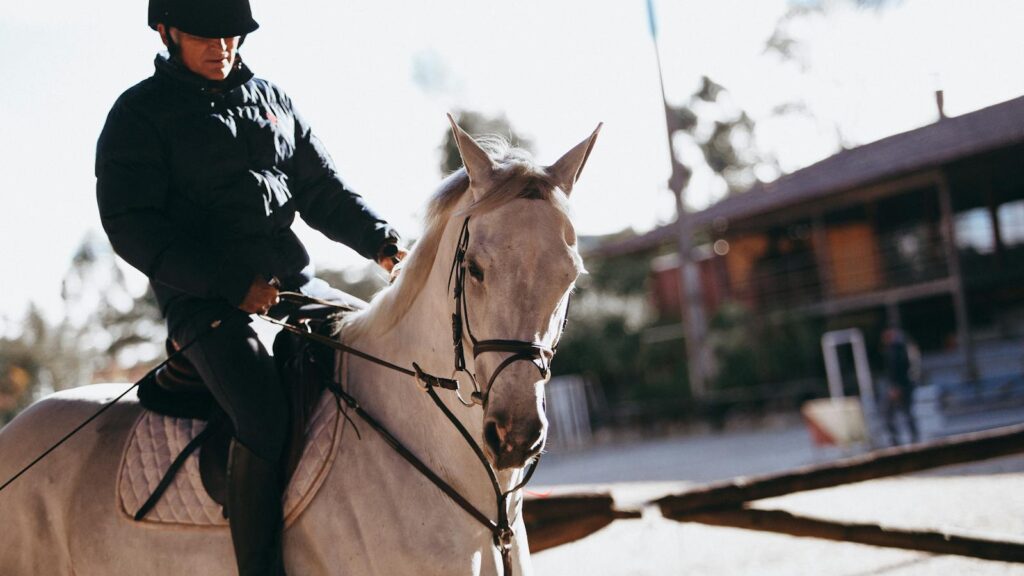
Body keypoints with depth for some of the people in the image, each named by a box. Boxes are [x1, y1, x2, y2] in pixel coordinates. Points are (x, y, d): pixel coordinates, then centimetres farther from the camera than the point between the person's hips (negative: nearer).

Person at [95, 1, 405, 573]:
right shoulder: (139, 114, -1)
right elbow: (132, 227, -9)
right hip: (205, 301, -6)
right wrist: (233, 284, -18)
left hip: (296, 283, 7)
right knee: (266, 415, -30)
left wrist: (382, 241, -1)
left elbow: (324, 192, 18)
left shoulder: (270, 98, 16)